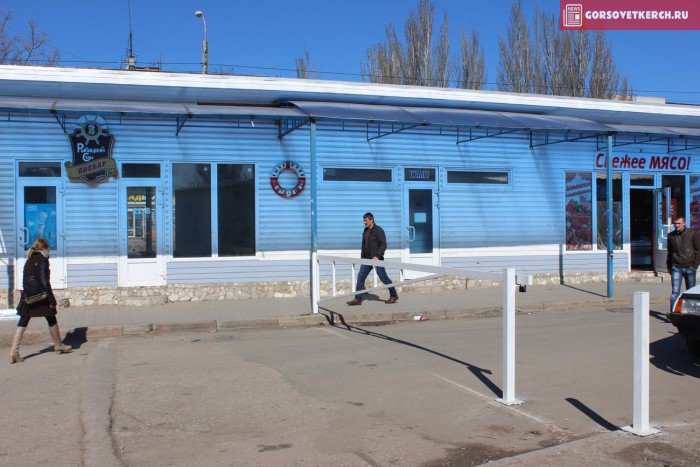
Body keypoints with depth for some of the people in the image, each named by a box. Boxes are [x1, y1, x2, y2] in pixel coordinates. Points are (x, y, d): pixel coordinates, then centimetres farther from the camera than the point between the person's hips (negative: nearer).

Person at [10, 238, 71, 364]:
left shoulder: (29, 261, 13)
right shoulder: (43, 260, -9)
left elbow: (25, 280, 15)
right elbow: (45, 281, -15)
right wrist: (52, 300, -13)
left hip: (28, 297, 6)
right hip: (41, 296, -6)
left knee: (22, 323, 2)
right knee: (51, 320, 11)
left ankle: (14, 352, -6)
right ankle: (58, 346, 25)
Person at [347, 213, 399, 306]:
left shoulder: (378, 230, -11)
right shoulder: (365, 231, 13)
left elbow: (383, 245, -17)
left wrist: (377, 256, -26)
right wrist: (362, 258, 17)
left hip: (377, 259, -8)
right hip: (367, 259, 8)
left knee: (383, 278, 1)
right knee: (360, 278, 1)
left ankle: (394, 295, 18)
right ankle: (358, 299, 4)